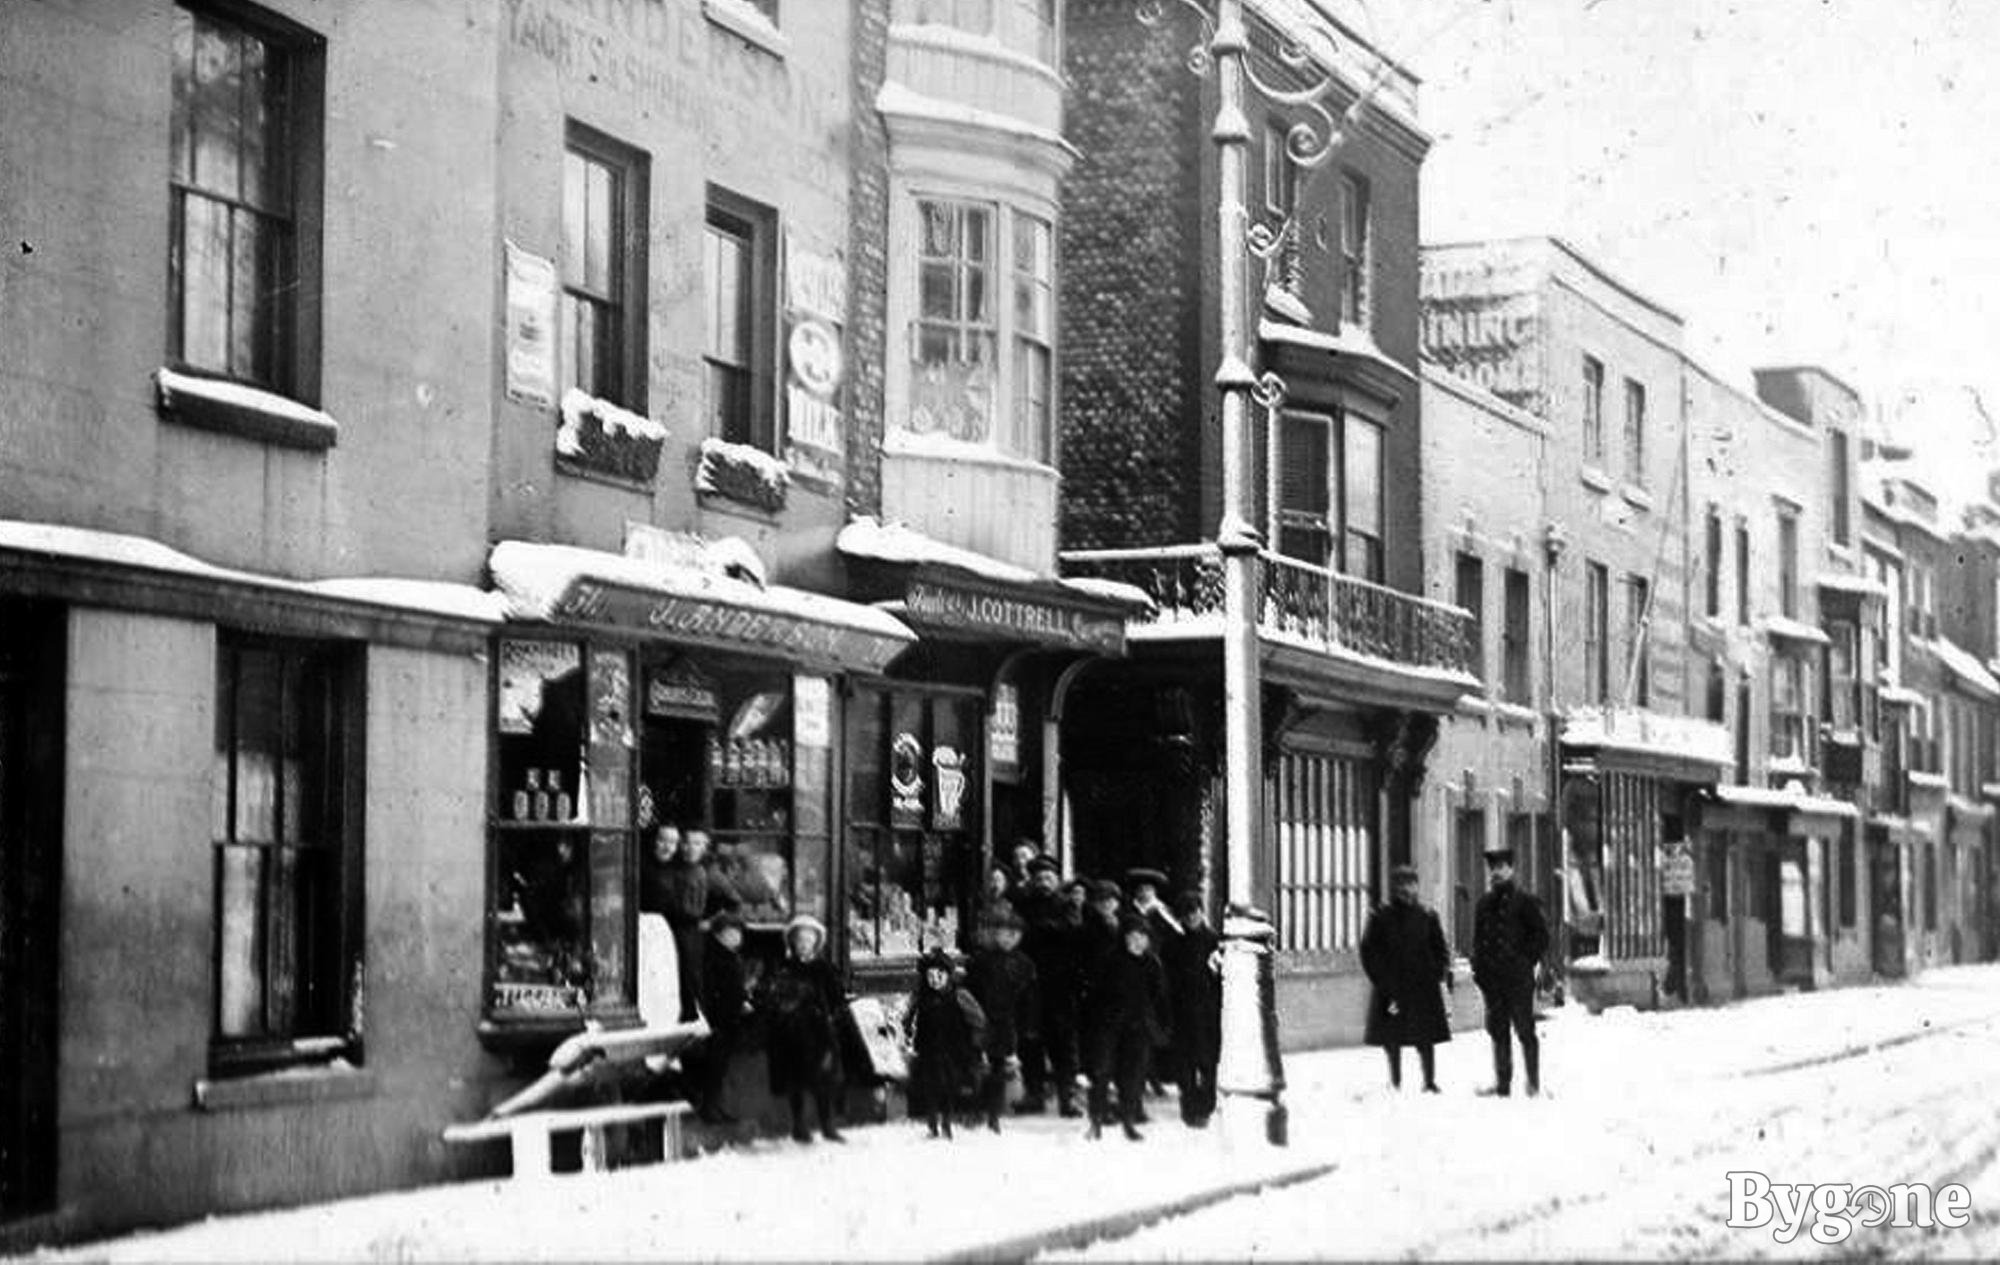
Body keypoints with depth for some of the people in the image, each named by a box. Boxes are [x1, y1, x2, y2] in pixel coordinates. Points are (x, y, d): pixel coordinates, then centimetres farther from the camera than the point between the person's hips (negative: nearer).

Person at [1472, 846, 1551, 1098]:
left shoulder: (1524, 902, -2)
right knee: (1498, 1032, 8)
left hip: (1518, 979, -5)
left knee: (1524, 1030, -3)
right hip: (1492, 980, 5)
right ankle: (1502, 1084, 12)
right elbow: (1477, 940, 20)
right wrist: (1478, 967, 8)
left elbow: (1541, 936, -2)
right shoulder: (1483, 905, 14)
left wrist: (1525, 962, -8)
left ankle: (1533, 1085, 3)